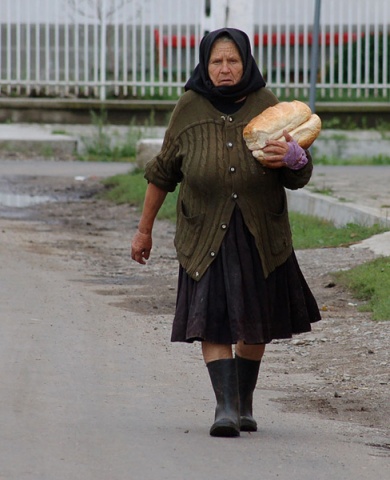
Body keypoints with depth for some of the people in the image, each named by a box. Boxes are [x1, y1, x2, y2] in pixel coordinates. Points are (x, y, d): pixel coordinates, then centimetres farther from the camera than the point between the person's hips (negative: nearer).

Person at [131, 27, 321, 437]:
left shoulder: (266, 106, -3)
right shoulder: (190, 108, -3)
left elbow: (299, 179, 0)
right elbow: (162, 173, 8)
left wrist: (291, 158, -24)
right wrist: (144, 229, 12)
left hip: (259, 234, 1)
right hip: (206, 234, -1)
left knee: (254, 324, 10)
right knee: (212, 317, -15)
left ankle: (244, 402, 28)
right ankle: (226, 407, -20)